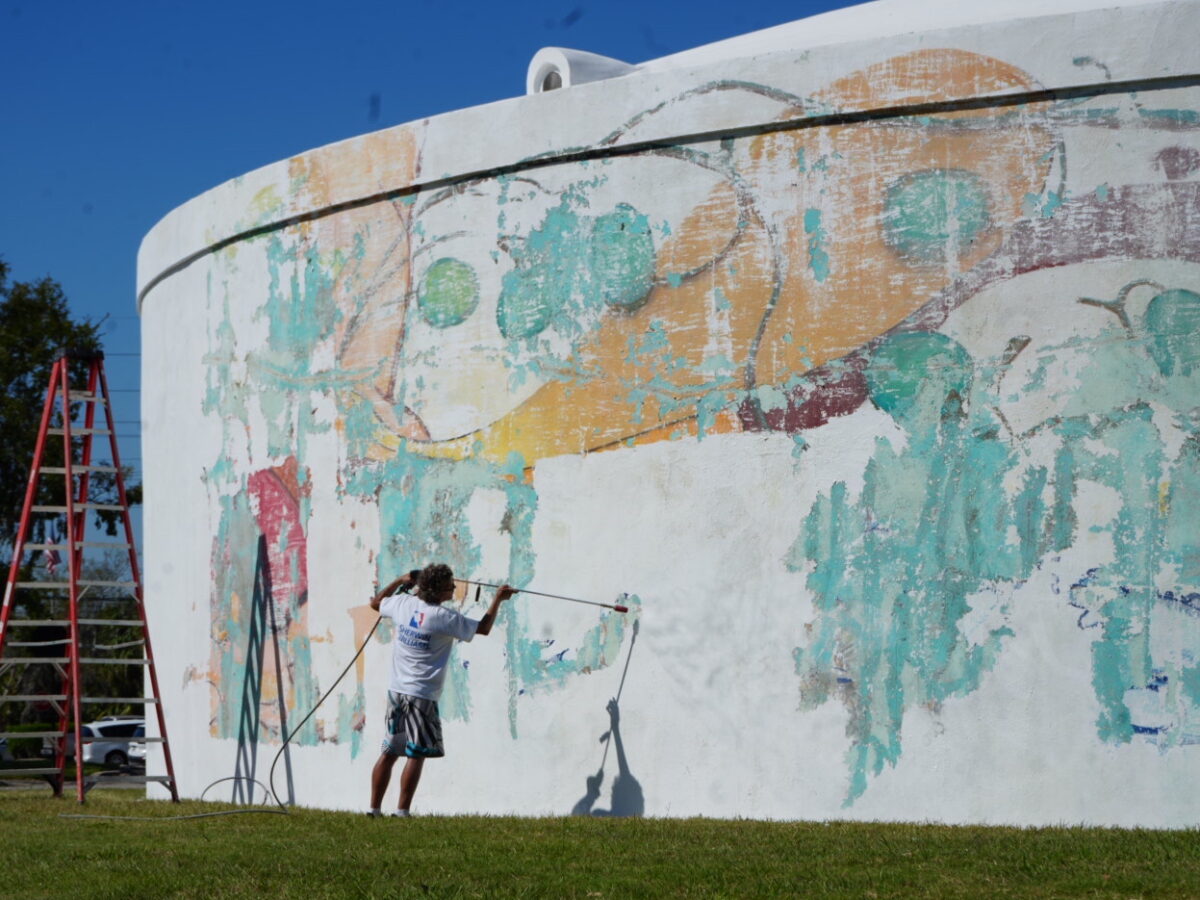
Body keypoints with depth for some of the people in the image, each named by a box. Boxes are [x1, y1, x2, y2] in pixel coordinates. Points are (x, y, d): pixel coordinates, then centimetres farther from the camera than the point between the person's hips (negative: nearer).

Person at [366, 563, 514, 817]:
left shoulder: (403, 603, 2)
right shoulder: (444, 618, -12)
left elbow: (375, 603, 24)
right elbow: (484, 628, 0)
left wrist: (400, 581, 30)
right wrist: (498, 598, 11)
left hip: (396, 691, 7)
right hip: (421, 696, -7)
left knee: (389, 752, 12)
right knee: (417, 755, -2)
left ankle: (374, 808, 13)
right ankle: (402, 811, -6)